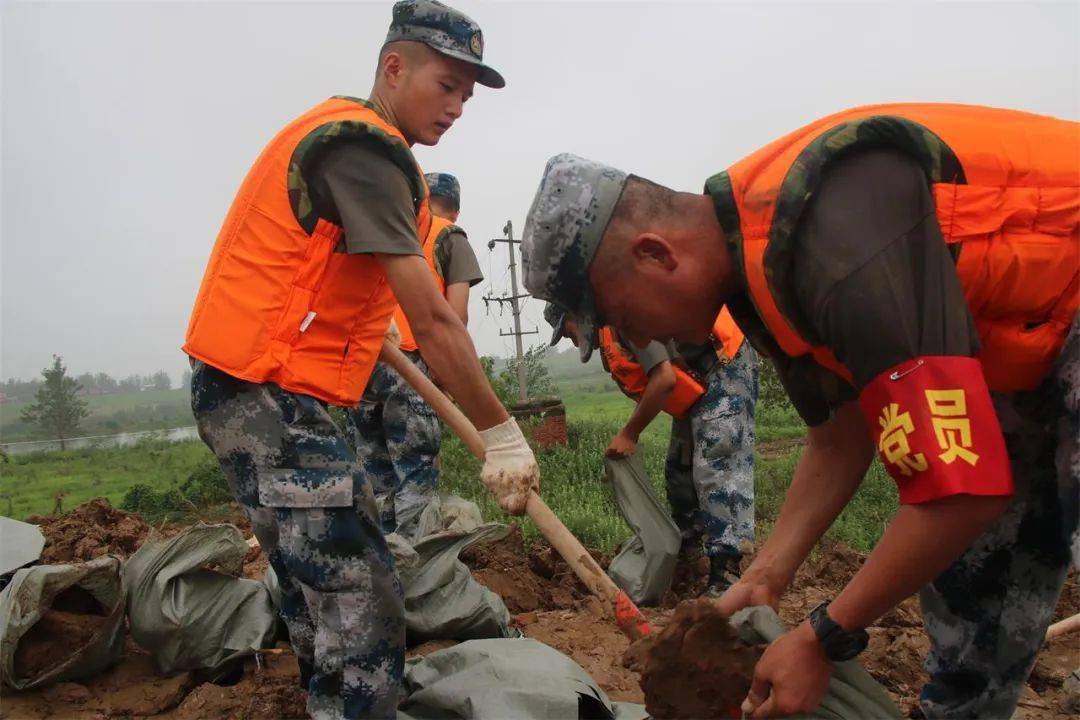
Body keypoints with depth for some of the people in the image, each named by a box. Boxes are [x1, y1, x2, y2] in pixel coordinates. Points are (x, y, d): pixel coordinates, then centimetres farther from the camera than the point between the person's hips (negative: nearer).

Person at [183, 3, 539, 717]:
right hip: (268, 397, -11)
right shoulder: (364, 148, -15)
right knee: (359, 608, -12)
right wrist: (502, 435, -13)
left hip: (258, 392, 11)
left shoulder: (343, 133, 17)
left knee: (327, 593, 17)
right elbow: (432, 320, -18)